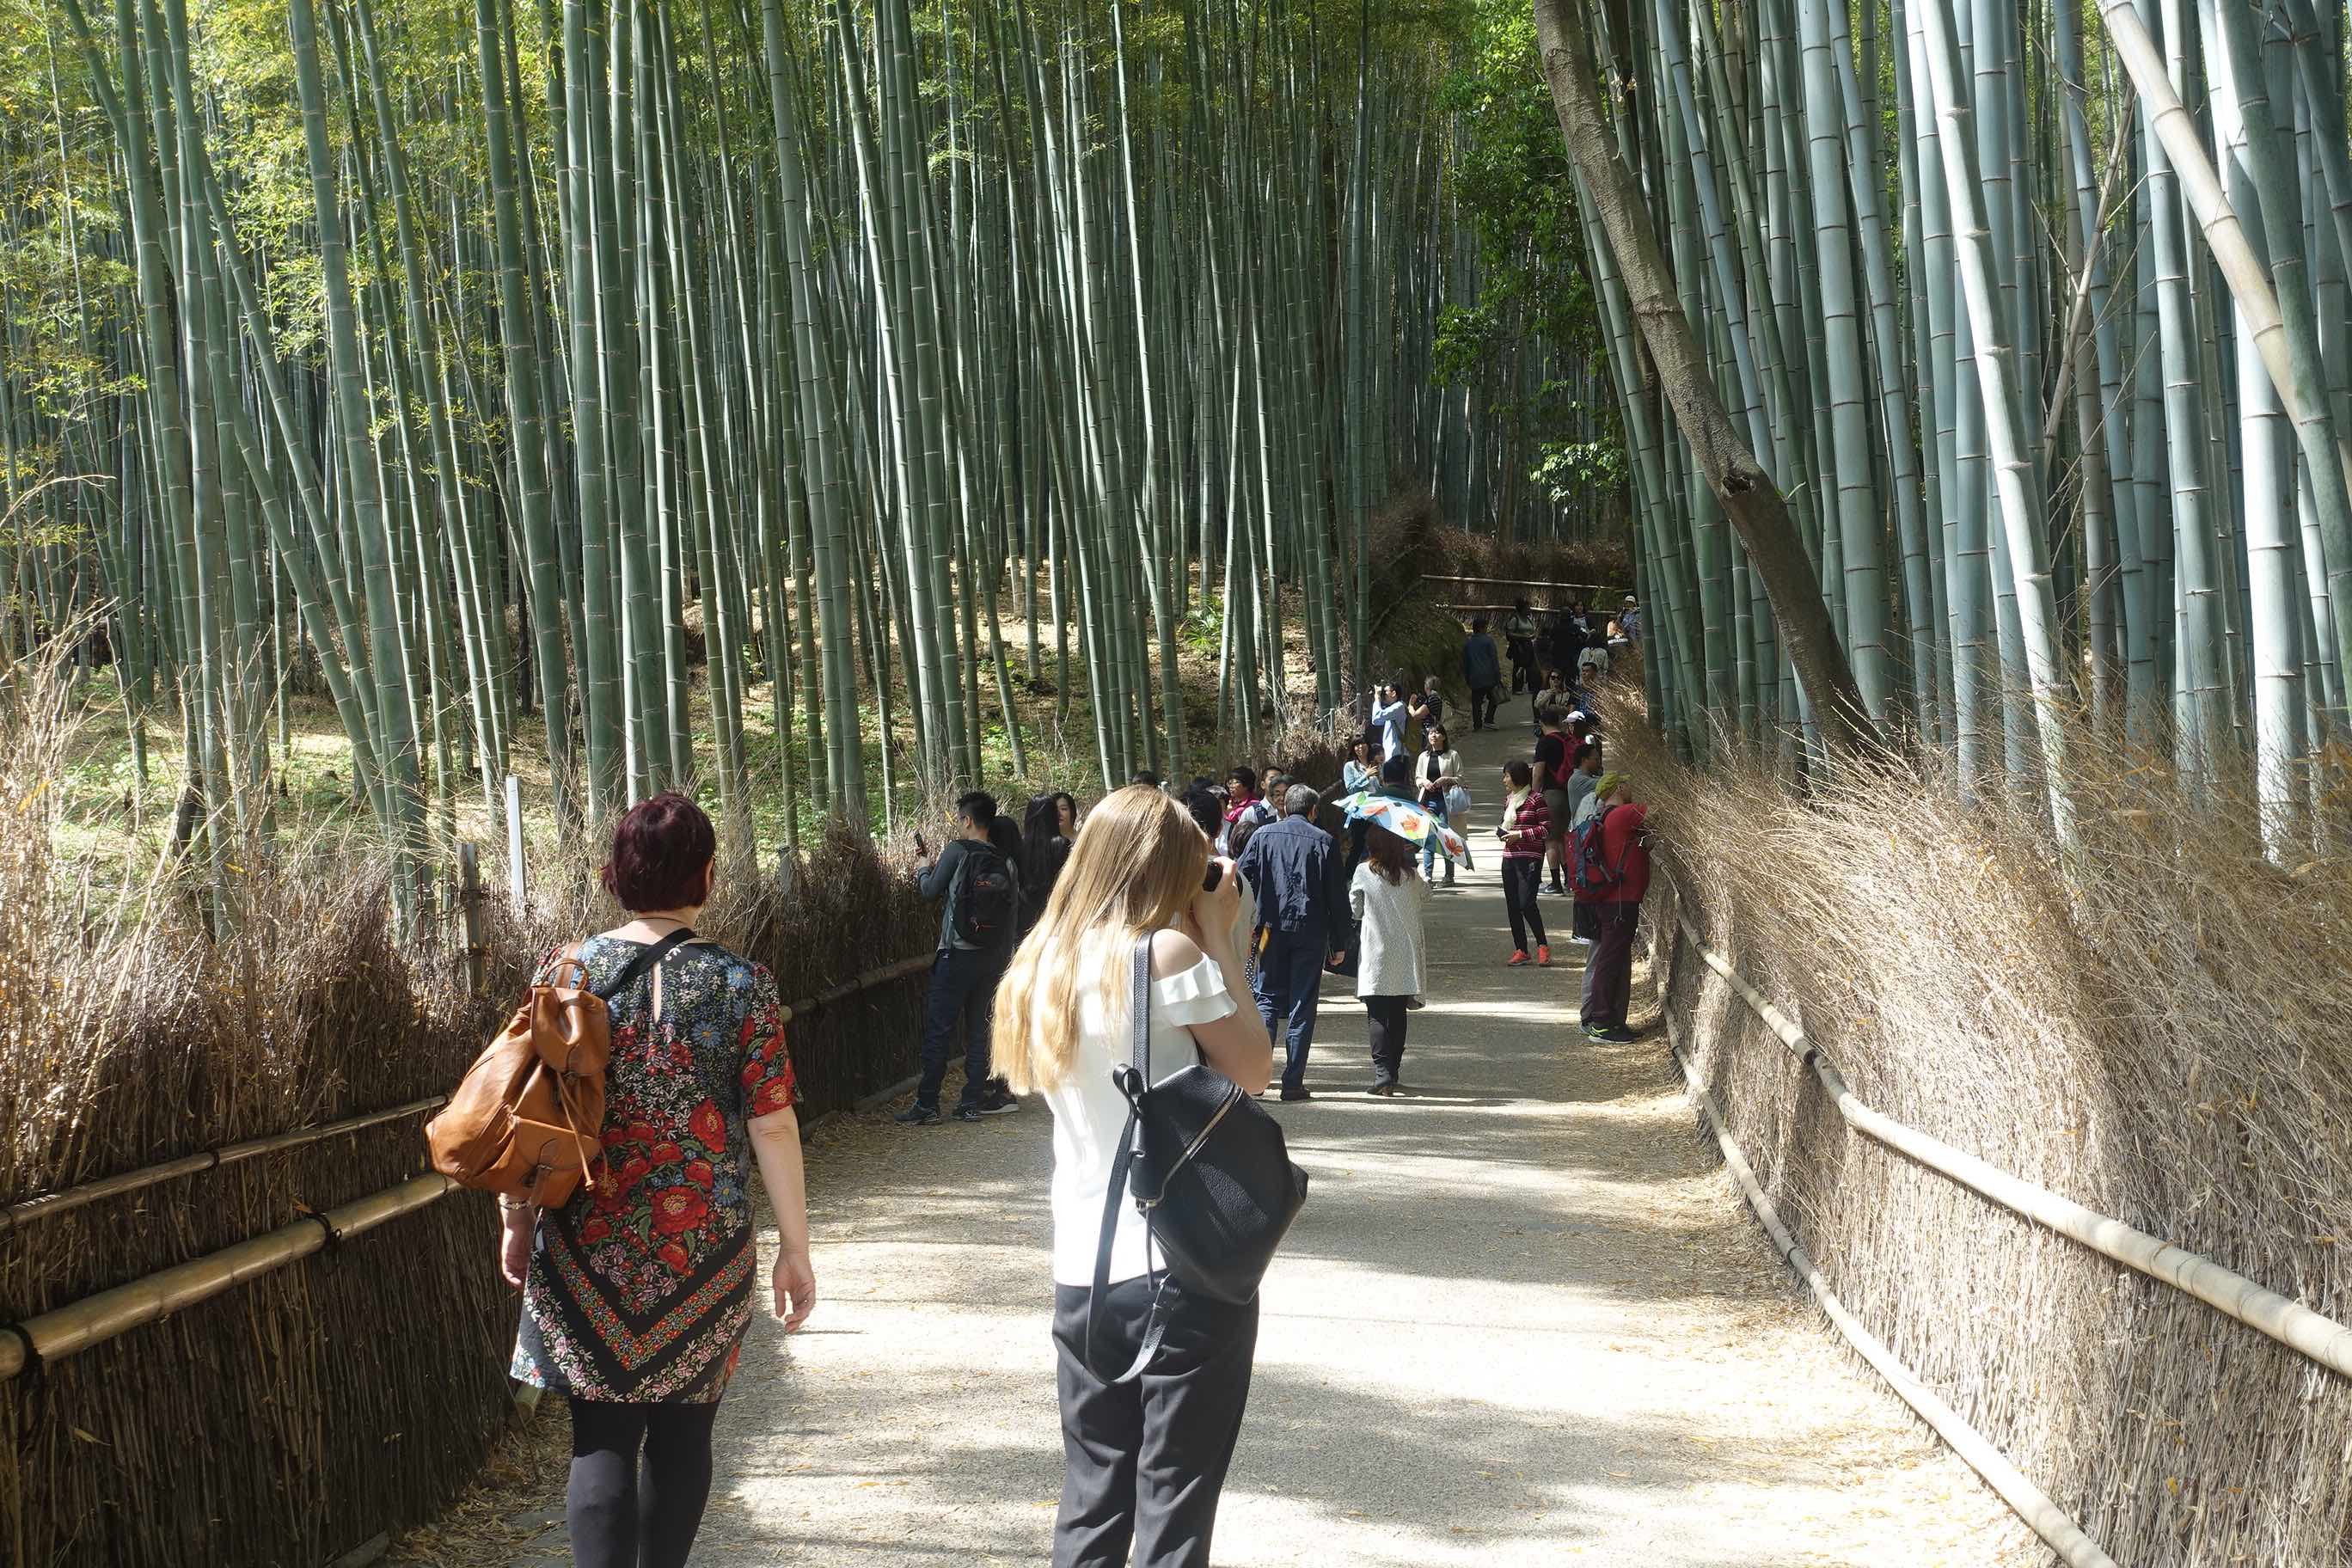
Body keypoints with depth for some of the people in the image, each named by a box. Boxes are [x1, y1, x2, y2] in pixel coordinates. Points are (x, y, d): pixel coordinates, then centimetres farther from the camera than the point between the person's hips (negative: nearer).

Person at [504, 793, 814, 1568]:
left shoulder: (563, 973, -2)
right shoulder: (740, 984, -7)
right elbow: (771, 1126, -7)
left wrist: (515, 1220, 15)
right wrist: (795, 1247, 1)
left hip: (587, 1246, 1)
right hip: (704, 1249, -1)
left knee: (602, 1438, 3)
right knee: (681, 1431, 14)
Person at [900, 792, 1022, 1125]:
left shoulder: (957, 851, -9)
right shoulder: (1004, 862, 5)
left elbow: (931, 891, 0)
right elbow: (1013, 912, 9)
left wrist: (925, 870, 18)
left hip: (958, 954, -5)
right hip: (993, 957, 5)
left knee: (938, 1029, 0)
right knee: (979, 1027, 12)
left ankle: (927, 1106, 0)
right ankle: (973, 1101, 13)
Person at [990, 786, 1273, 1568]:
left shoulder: (1044, 963, 8)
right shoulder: (1165, 952, -11)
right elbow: (1254, 1069, -4)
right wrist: (1219, 936, 1)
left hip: (1081, 1275, 6)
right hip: (1185, 1268, -6)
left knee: (1090, 1502, 13)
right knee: (1173, 1505, 2)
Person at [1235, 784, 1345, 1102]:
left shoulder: (1262, 836, 1)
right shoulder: (1324, 842, -2)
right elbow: (1336, 897, -1)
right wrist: (1339, 943, 5)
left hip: (1271, 930, 1)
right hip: (1310, 932, -1)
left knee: (1268, 999, 11)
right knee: (1302, 1006, 4)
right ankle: (1293, 1082, 3)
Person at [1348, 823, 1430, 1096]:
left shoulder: (1364, 872, -8)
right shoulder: (1410, 874, -1)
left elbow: (1355, 908, 2)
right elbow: (1425, 895, 19)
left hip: (1375, 954, -3)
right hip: (1406, 954, 3)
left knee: (1378, 1015, -3)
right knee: (1398, 1015, 12)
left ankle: (1382, 1071, -16)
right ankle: (1393, 1073, 17)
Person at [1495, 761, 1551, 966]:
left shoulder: (1535, 799, -8)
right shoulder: (1508, 798, 14)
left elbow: (1547, 829, -10)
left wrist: (1520, 834, -15)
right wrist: (1501, 830, 5)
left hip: (1530, 857, -7)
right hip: (1509, 856, 7)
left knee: (1526, 903, -14)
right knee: (1512, 905, 6)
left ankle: (1542, 946, 0)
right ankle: (1520, 950, 12)